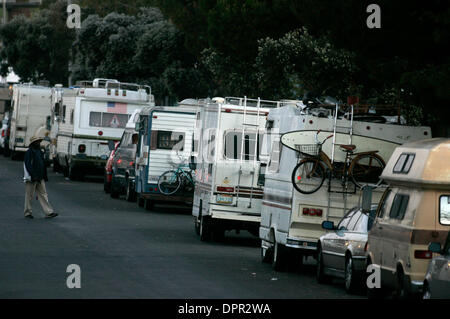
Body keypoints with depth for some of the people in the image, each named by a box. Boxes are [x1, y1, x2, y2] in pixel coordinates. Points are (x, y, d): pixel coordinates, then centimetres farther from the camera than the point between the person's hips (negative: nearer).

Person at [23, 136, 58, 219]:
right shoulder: (29, 152, -9)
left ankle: (48, 212, -1)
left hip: (40, 178, 8)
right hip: (32, 178, -8)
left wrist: (44, 177, 17)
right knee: (29, 196, 1)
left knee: (43, 195, 3)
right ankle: (28, 213, 10)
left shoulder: (39, 152, 16)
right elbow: (27, 165, -16)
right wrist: (32, 176, -22)